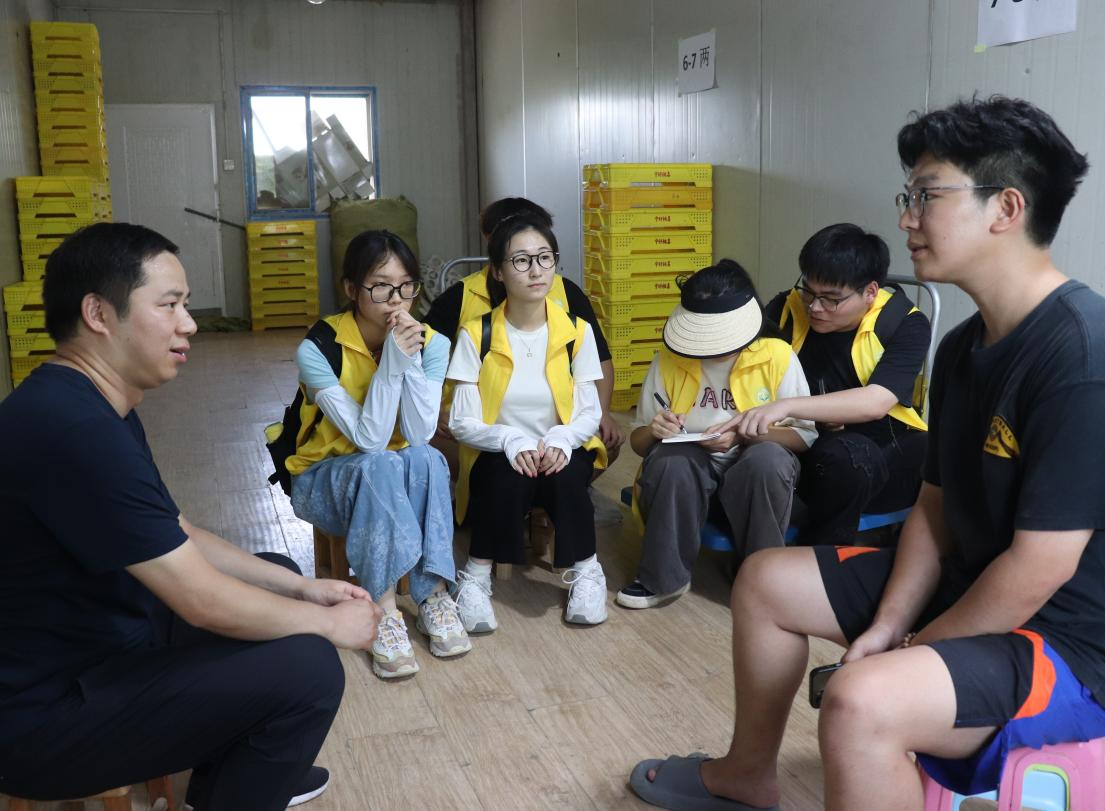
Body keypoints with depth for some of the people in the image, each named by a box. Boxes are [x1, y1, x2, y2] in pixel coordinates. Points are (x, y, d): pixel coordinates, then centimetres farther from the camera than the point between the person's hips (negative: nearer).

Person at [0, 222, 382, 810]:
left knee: (277, 574, 18)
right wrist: (329, 623, -11)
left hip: (101, 641, 11)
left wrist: (302, 587, 5)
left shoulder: (94, 408, 6)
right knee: (307, 668, -21)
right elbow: (204, 601, -26)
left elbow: (179, 540, 13)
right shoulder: (73, 427, -29)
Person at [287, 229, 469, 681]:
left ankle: (434, 596, -29)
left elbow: (420, 435, -20)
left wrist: (411, 363, -31)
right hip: (324, 480, -3)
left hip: (398, 479, 3)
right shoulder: (319, 348, -22)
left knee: (425, 458, -32)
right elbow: (369, 439, -26)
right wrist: (392, 361, -35)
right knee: (380, 465, -36)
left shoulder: (431, 343, -11)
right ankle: (383, 612, -35)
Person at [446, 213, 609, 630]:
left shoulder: (576, 331, -3)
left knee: (565, 473, -33)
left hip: (560, 453, 1)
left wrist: (561, 440, -26)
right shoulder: (476, 334, -7)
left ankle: (585, 571, -12)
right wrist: (512, 440, -30)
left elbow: (590, 413, -3)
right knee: (507, 472, -35)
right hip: (498, 458, -1)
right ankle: (476, 577, -17)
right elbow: (461, 422, -11)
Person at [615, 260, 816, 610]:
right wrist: (654, 432, -21)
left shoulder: (778, 356, -9)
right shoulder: (669, 360, -3)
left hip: (755, 473, -1)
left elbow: (805, 435, -8)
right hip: (688, 470, 1)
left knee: (769, 459, -35)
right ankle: (664, 576, -14)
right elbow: (638, 440, 4)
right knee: (669, 458, -33)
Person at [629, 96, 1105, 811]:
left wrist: (909, 651, -15)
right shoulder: (964, 346, 4)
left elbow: (1039, 568, -27)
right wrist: (886, 627, -4)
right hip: (974, 586, 10)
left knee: (862, 701, -35)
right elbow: (936, 507, 8)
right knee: (765, 580, 14)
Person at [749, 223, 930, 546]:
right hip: (815, 460, -1)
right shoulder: (785, 311, -2)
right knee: (847, 452, -36)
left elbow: (875, 403, -24)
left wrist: (787, 406, -35)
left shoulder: (905, 323, -8)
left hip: (889, 459, 1)